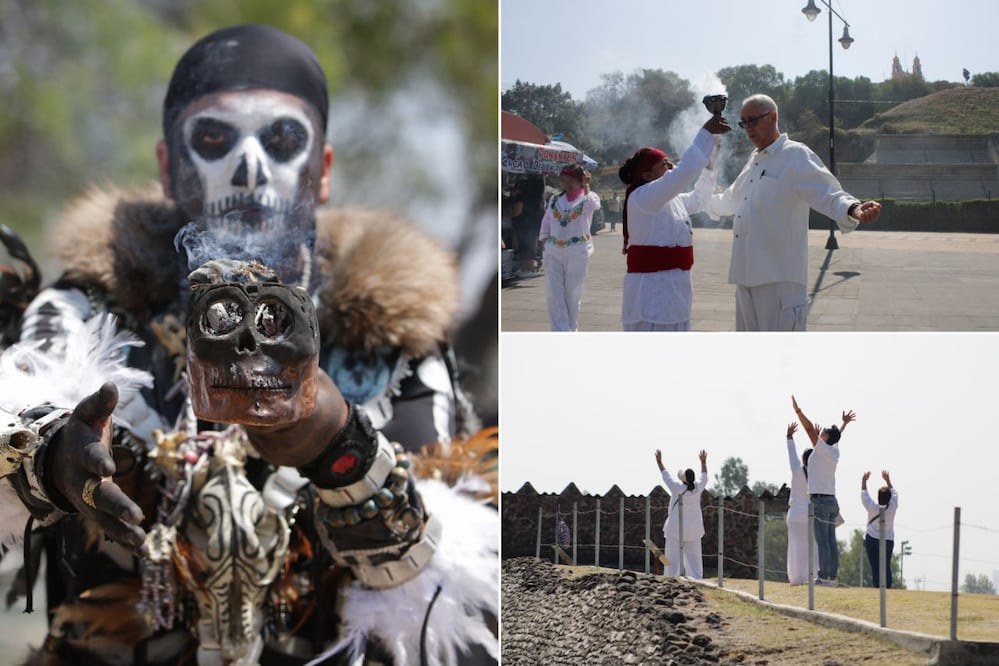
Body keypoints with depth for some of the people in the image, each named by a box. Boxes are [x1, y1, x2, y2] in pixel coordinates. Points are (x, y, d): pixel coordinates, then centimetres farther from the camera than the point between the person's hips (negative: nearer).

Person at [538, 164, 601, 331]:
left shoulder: (588, 197, 1)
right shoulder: (555, 200, 13)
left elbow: (593, 206, -23)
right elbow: (546, 223, 18)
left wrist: (586, 187, -12)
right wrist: (545, 244, 10)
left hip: (577, 253, -3)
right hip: (554, 251, 3)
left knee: (573, 294, 4)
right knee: (554, 293, -6)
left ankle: (571, 329, 18)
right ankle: (561, 332, -8)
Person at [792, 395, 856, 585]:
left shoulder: (822, 449, -7)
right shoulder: (834, 452, 15)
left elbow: (810, 428, -15)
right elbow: (837, 436, 35)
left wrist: (798, 411, -14)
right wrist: (845, 423, 54)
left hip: (820, 500, -8)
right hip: (832, 500, 8)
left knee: (822, 541, -12)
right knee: (831, 541, 6)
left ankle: (824, 576, -16)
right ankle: (832, 576, 4)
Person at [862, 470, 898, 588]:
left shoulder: (872, 508, -18)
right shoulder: (892, 507, -13)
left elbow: (864, 495, -3)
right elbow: (894, 493, 4)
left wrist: (864, 481, 8)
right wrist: (888, 480, 14)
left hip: (872, 540, -2)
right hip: (888, 541, 2)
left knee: (875, 567, -3)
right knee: (886, 566, 9)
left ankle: (878, 587, -11)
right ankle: (888, 587, 2)